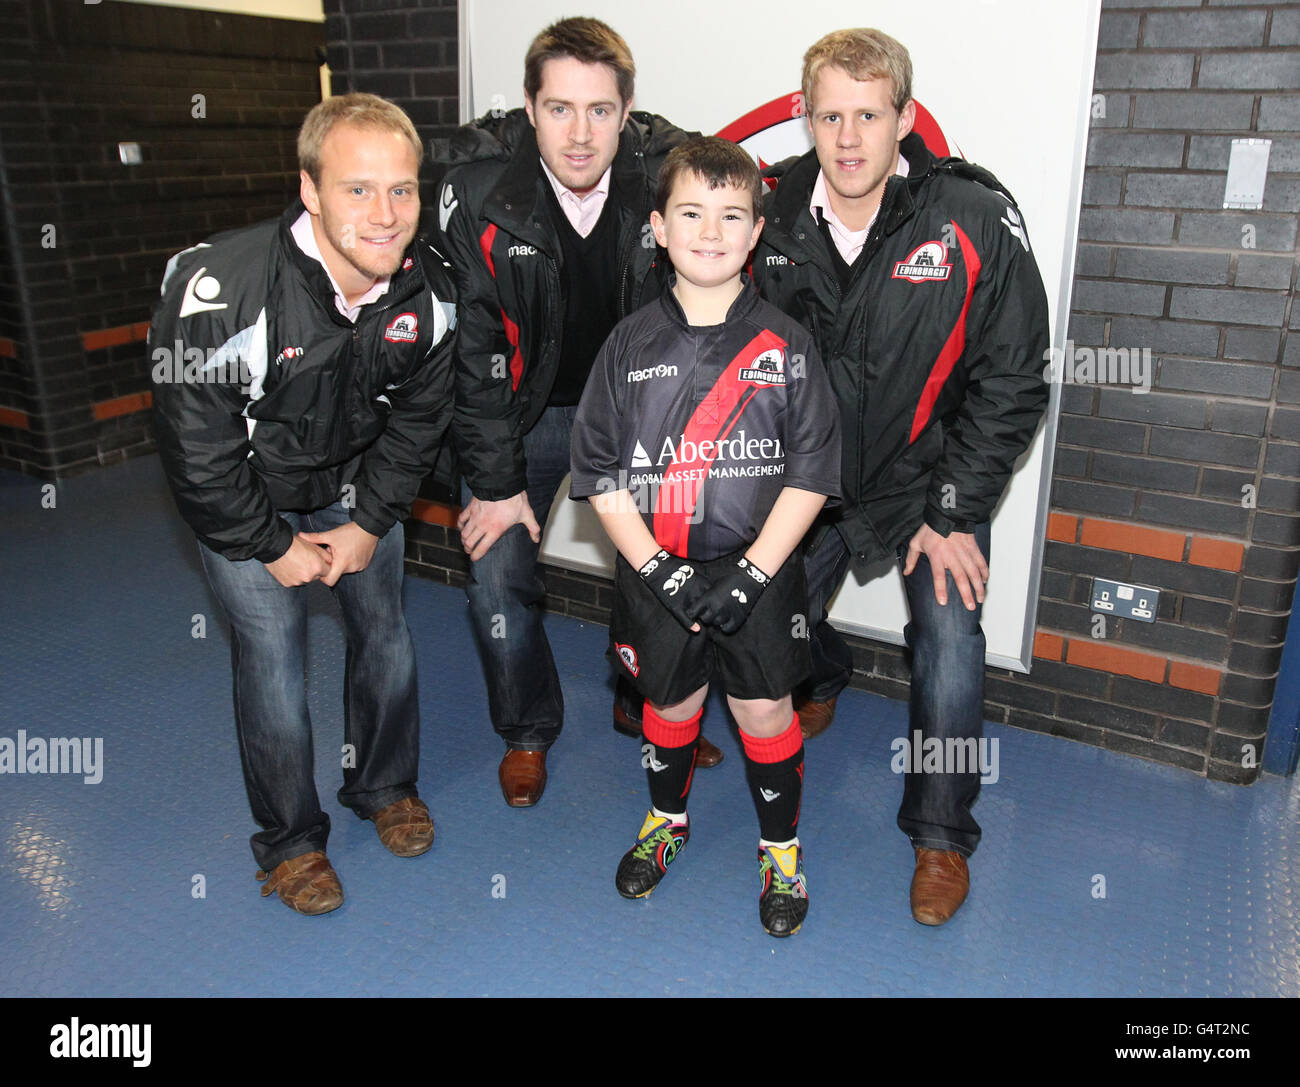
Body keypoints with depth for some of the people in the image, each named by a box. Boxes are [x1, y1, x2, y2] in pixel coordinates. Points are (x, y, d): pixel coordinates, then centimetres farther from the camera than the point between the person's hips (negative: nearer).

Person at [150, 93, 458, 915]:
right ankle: (291, 840, 18)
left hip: (355, 482, 4)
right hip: (244, 496, -3)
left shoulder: (431, 289, -19)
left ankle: (385, 786, 34)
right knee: (274, 652, -3)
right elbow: (196, 450, -22)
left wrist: (370, 521, -6)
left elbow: (419, 418, -5)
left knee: (385, 629, 8)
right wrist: (269, 546, -13)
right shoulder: (219, 292, -33)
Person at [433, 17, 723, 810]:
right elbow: (469, 345, -15)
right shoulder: (478, 185, -20)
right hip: (524, 408, -1)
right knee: (499, 575, -3)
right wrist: (496, 479, -14)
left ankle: (647, 708, 33)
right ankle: (528, 730, 24)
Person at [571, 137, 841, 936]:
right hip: (657, 573, 2)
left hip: (758, 575, -1)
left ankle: (782, 847, 34)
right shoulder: (632, 345, -2)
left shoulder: (785, 344, -5)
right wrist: (662, 573, -13)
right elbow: (600, 474, -4)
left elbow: (811, 473, -7)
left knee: (766, 712, 10)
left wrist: (750, 574, -15)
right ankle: (668, 819, 45)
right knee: (670, 704, 18)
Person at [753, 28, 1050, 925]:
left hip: (933, 479, -3)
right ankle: (821, 684, 49)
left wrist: (952, 513, -14)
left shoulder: (976, 220, -17)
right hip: (813, 473, 3)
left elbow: (1011, 383, -12)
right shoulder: (775, 219, -8)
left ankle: (941, 834, 12)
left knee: (950, 651, -13)